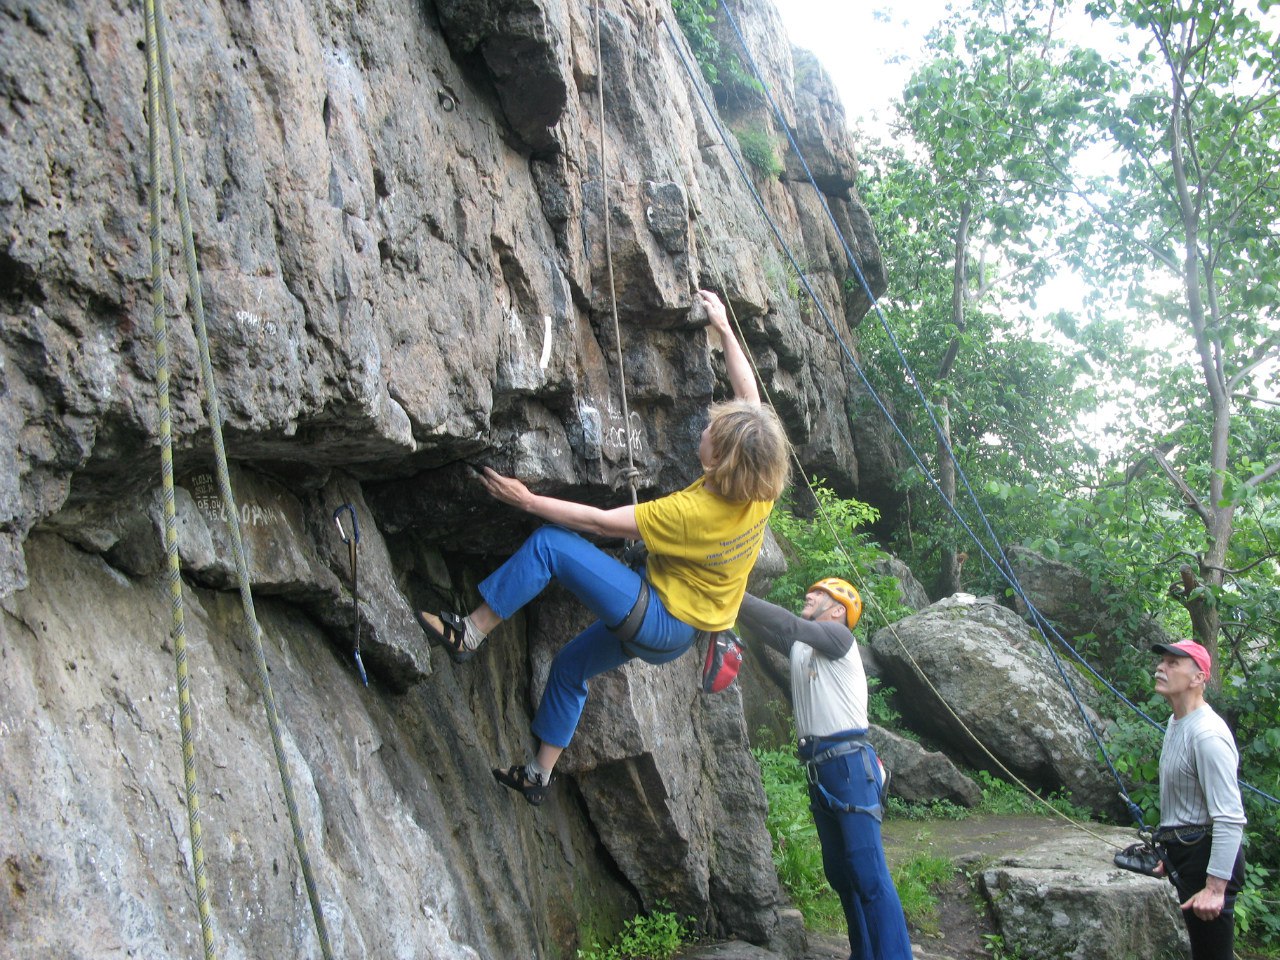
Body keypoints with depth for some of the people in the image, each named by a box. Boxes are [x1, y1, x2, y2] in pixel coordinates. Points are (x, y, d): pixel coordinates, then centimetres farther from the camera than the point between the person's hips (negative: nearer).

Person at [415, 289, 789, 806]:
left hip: (659, 622, -9)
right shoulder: (759, 492, -12)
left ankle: (468, 633, -10)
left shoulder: (693, 511, -31)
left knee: (550, 544, -16)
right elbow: (750, 393, 3)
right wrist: (724, 329, 10)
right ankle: (539, 775, 32)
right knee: (570, 665, 24)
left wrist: (528, 500, -17)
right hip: (680, 632, 9)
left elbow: (602, 522, -24)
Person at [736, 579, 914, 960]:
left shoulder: (839, 637, -2)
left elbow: (788, 625, -16)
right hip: (818, 769, 8)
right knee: (839, 873, 11)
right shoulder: (800, 648, 19)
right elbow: (762, 628, 10)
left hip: (848, 762, -8)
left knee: (869, 874, -11)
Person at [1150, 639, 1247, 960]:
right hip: (1185, 851, 10)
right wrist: (1171, 852, 25)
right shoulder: (1176, 723, 10)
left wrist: (1215, 887, -26)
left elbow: (1230, 819, -26)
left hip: (1206, 855, -10)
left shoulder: (1208, 735, -23)